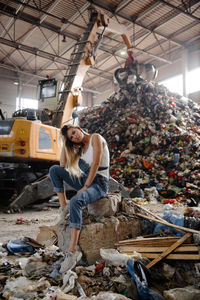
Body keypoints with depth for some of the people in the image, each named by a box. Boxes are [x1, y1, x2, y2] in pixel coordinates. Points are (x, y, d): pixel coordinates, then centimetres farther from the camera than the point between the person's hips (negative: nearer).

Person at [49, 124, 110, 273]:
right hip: (85, 180, 8)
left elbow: (96, 163, -16)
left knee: (75, 202, -37)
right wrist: (65, 143, 7)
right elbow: (62, 165, 10)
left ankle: (73, 251, -36)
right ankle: (63, 205, -6)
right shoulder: (80, 147, 15)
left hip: (99, 184, -8)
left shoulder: (96, 138, -6)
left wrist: (85, 187, -19)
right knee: (54, 170, -4)